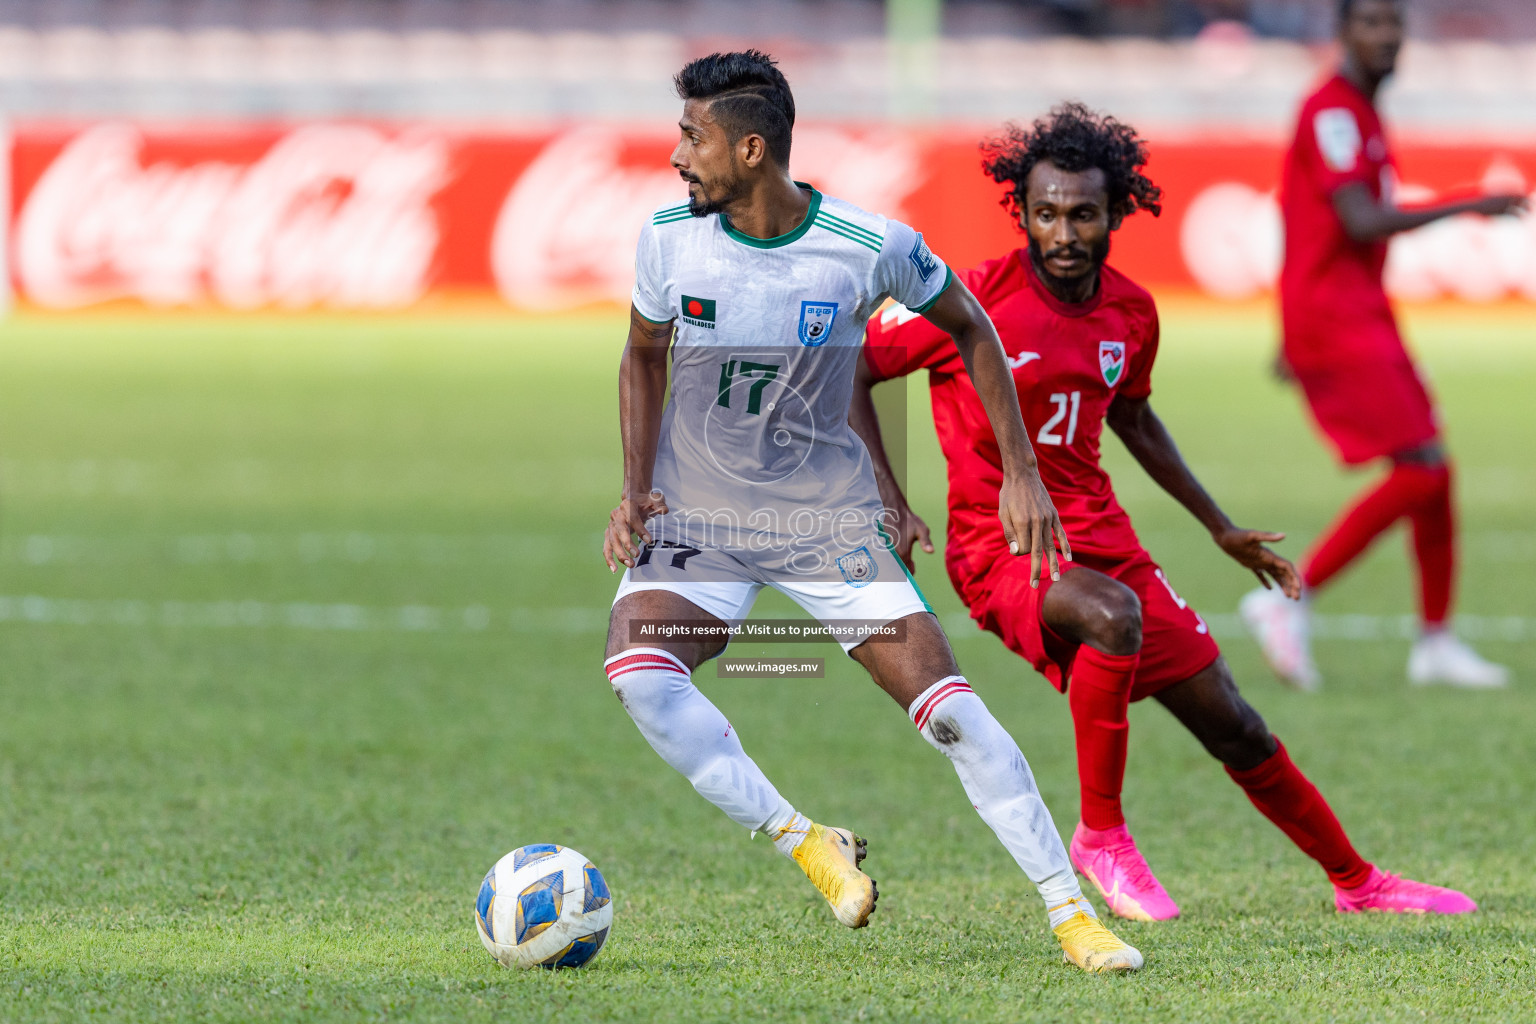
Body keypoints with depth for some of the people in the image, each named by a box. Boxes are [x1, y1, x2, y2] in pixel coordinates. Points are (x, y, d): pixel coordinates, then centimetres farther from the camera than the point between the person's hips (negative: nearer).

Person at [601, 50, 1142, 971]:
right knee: (638, 671, -29)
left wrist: (1021, 470, 0)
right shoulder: (670, 239, -8)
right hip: (697, 519, 1)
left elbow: (969, 328, 4)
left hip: (831, 520, -1)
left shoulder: (871, 248, -15)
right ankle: (807, 846, -16)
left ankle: (1073, 913, -2)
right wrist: (636, 489, -2)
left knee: (949, 708, -12)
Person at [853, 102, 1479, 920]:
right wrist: (889, 500, -12)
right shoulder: (975, 299, -14)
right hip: (1000, 547, -6)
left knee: (1234, 726, 8)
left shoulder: (1131, 314, 3)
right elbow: (848, 369, -5)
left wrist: (1221, 529, 29)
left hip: (1100, 539, 6)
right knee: (1111, 615, -38)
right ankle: (1101, 837, -21)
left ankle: (1356, 881, 27)